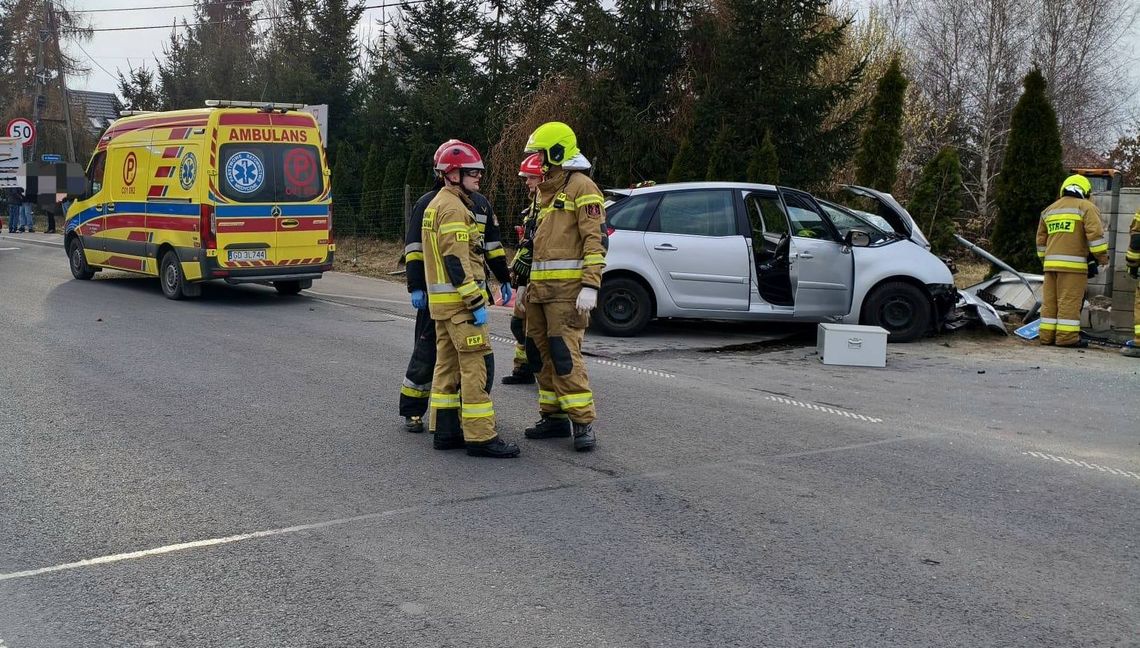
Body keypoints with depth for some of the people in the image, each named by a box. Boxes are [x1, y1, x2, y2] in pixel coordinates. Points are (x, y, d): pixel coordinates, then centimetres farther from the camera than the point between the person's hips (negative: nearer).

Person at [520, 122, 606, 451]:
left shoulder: (581, 188, -9)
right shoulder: (545, 192, 21)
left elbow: (596, 240, -15)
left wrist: (590, 286, -22)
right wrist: (530, 281, 25)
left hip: (567, 288, -9)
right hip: (541, 287, 9)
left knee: (565, 354, -13)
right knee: (541, 352, 11)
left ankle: (583, 423, -8)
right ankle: (553, 417, 20)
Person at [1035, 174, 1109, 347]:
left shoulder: (1049, 210, 20)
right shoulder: (1086, 207, 0)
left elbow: (1041, 239, 23)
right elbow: (1095, 234, -10)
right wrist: (1102, 256, -3)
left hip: (1051, 262, 6)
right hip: (1073, 263, -6)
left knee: (1050, 301, 8)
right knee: (1069, 301, -5)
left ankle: (1047, 335, 10)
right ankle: (1066, 337, -6)